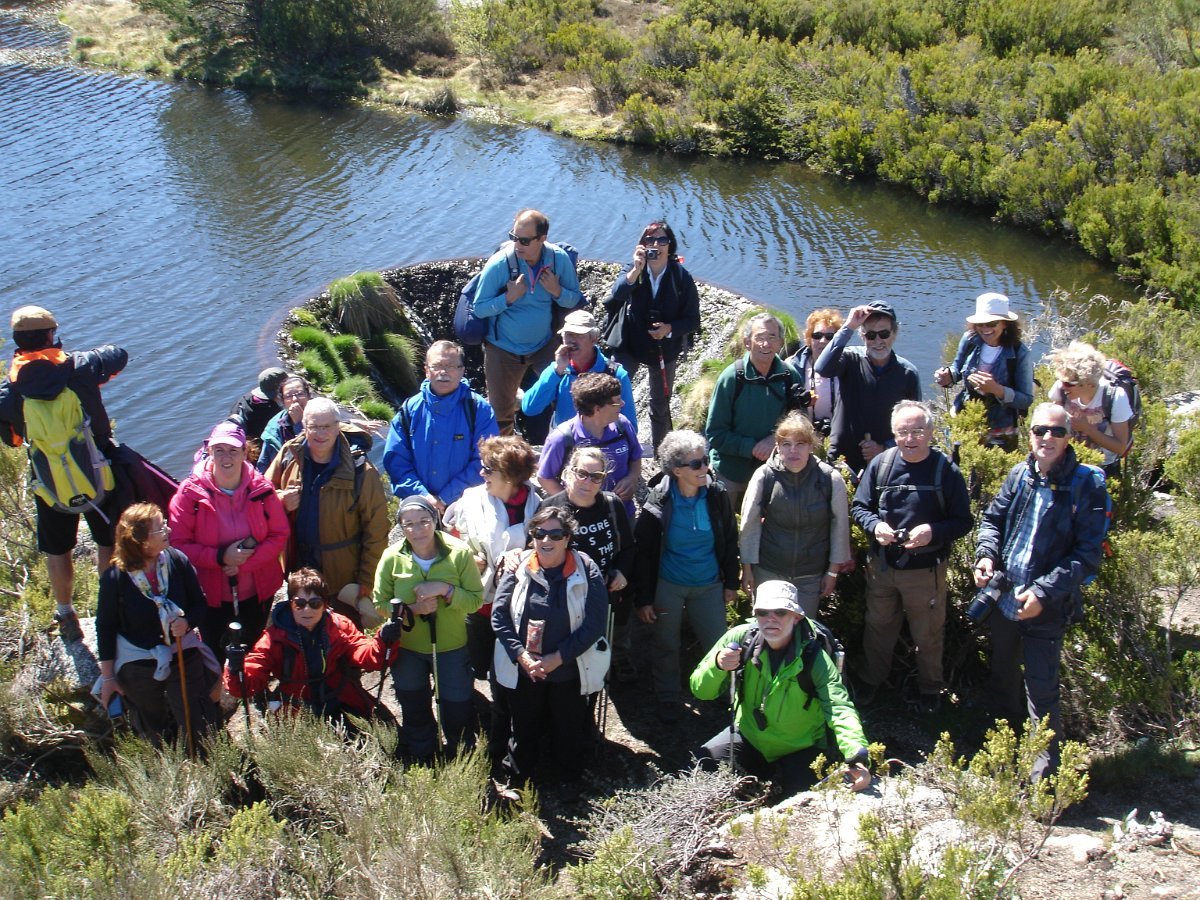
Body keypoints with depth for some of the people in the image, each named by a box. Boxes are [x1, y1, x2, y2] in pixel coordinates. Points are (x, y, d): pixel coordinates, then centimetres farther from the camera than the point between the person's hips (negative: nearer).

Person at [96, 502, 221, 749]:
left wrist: (187, 622, -24)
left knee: (198, 731, 5)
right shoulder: (114, 578, -19)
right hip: (138, 668, -1)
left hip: (184, 658, 1)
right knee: (157, 739, 19)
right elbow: (105, 629, -8)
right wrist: (108, 677, -3)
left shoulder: (177, 561, -13)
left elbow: (199, 604, -1)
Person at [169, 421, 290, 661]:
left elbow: (280, 535, -7)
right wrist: (221, 557, -26)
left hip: (257, 591, 2)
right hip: (210, 593, -2)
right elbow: (179, 544, -14)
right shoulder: (191, 492, -16)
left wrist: (246, 561, -21)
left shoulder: (261, 489, -11)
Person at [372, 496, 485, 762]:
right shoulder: (392, 557, -15)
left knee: (456, 709, 13)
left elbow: (476, 600, -14)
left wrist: (445, 589, -29)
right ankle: (422, 762, 45)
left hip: (452, 647, -1)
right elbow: (380, 602, -7)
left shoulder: (460, 553, -19)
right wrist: (411, 610, -23)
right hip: (407, 648, 2)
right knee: (414, 711, 21)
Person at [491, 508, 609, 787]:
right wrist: (522, 656, -16)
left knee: (570, 735, 13)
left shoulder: (586, 571, -10)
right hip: (522, 671, 2)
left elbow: (594, 623, -13)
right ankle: (519, 786, 37)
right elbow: (499, 615, -5)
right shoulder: (518, 567, -5)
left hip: (569, 672, -1)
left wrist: (557, 658, -18)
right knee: (524, 734, 17)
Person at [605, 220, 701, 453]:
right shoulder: (633, 270, -5)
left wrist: (670, 328, -22)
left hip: (664, 349, 1)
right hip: (629, 345, 0)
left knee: (660, 405, 13)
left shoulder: (682, 277, -8)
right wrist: (636, 270, -36)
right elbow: (616, 295, -25)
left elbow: (693, 320, -5)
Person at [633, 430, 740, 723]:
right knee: (666, 646, 14)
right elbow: (643, 553, -9)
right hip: (668, 587, -2)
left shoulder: (717, 495, -10)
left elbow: (730, 541, 2)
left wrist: (731, 582, 5)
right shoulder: (658, 503, -17)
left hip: (709, 585, 2)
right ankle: (668, 698, 35)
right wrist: (643, 598, -9)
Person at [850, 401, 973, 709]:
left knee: (928, 635, 14)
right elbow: (859, 507, 4)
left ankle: (930, 689, 36)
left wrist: (934, 531, -26)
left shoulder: (946, 470, -12)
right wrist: (875, 525, -17)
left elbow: (963, 521, -8)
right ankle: (872, 681, 42)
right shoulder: (880, 464, -6)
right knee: (878, 627, 21)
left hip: (926, 571, -3)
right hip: (881, 567, 3)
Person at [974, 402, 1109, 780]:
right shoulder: (1019, 475, 1)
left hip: (1047, 607, -6)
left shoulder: (1087, 484, -14)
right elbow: (993, 518, 13)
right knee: (1002, 672, 23)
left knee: (1041, 688, -1)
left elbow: (1088, 553, -16)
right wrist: (986, 555, -8)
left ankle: (1047, 761, 17)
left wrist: (1044, 593, -22)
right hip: (1002, 596, 6)